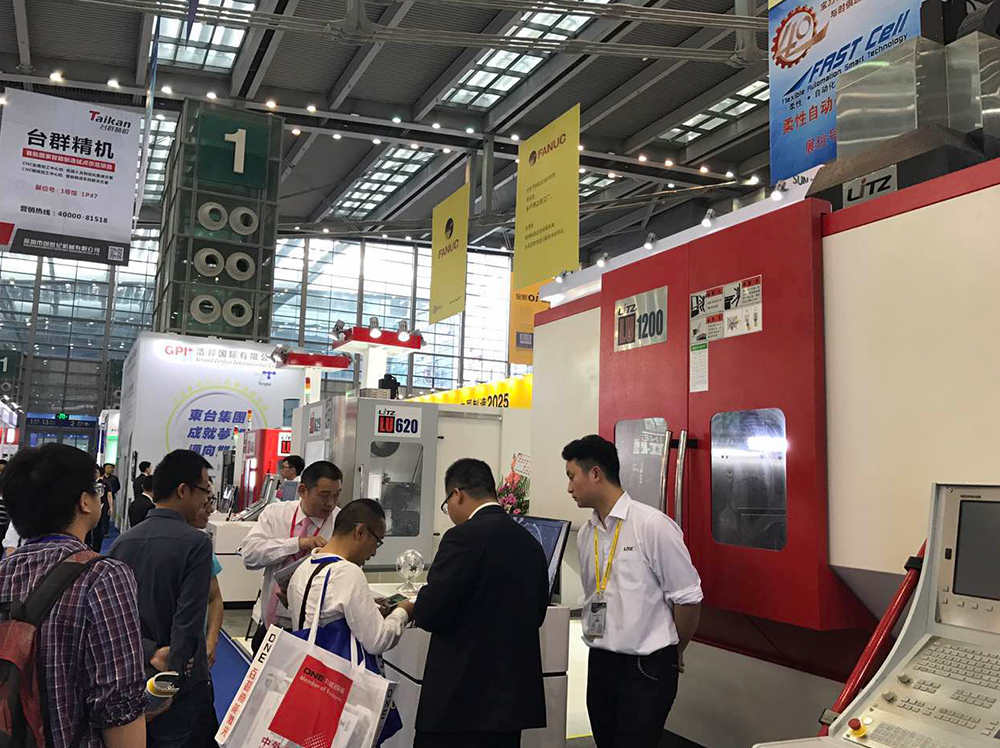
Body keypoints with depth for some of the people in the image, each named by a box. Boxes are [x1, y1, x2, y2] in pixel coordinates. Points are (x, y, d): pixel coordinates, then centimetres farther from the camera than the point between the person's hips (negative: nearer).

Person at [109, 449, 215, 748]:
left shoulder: (122, 542, -1)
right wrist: (172, 674, -13)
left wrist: (150, 653, -11)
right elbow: (188, 621, -21)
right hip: (181, 680, -5)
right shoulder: (196, 543, -18)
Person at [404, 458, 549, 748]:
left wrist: (410, 608, 5)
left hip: (464, 695, -7)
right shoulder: (530, 542, 7)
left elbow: (431, 613, -16)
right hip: (515, 693, 7)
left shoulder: (464, 537, -15)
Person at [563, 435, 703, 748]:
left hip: (647, 666, -6)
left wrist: (673, 653, 3)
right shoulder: (586, 533, 5)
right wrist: (603, 649, 14)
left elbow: (687, 597, -10)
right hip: (600, 662, 6)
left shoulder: (652, 524, -15)